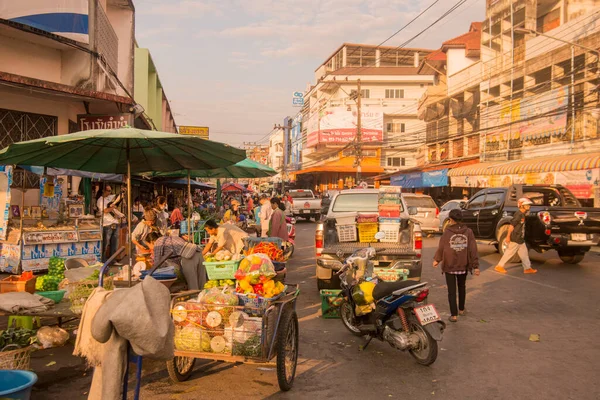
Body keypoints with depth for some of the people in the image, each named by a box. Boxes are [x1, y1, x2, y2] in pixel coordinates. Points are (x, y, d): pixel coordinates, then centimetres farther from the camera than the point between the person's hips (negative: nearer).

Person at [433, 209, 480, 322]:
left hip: (449, 266, -3)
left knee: (452, 290, 4)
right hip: (463, 266, 3)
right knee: (462, 287, 23)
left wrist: (436, 260, 13)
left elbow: (441, 248, -5)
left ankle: (454, 315, 1)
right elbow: (473, 250, -7)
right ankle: (461, 309, 38)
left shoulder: (447, 232, -12)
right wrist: (475, 266, -1)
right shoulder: (468, 232, -6)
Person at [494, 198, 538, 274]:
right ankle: (499, 266, 8)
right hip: (515, 239, -9)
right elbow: (511, 225, -21)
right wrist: (508, 236, -22)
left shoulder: (523, 215, 11)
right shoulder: (518, 214, -18)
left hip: (520, 239, 9)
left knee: (524, 253, 12)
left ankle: (527, 268, 19)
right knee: (509, 253, -1)